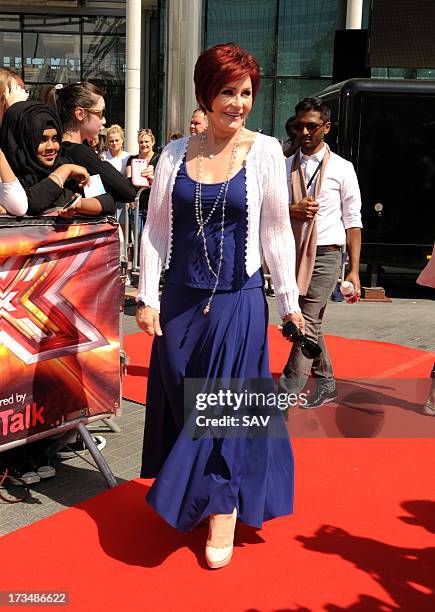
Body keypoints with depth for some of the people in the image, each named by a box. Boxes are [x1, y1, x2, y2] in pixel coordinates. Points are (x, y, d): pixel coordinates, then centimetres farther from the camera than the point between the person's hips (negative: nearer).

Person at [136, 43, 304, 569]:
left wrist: (289, 301, 3)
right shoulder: (176, 154, 3)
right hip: (180, 299, 3)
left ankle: (223, 511, 18)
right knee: (181, 401, 12)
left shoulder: (264, 151, -2)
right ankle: (185, 496, 34)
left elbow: (276, 231, 1)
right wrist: (147, 298, 1)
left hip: (238, 302, -2)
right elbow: (156, 229, 5)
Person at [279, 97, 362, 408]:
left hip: (326, 254, -4)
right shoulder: (285, 167, 9)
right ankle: (326, 385, 30)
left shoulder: (342, 168, -1)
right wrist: (292, 210, -12)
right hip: (295, 253, 5)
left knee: (307, 324, -12)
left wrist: (354, 270, -7)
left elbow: (353, 220, -2)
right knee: (310, 323, 14)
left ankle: (284, 397, -10)